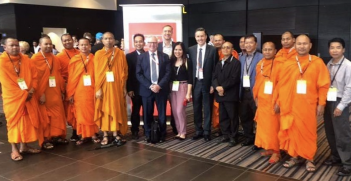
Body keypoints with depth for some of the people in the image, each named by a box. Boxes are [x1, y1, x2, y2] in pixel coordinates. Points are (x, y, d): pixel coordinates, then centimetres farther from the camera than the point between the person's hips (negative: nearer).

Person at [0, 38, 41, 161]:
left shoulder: (26, 60, 7)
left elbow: (34, 76, 7)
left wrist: (32, 90, -9)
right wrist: (23, 93, -15)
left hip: (28, 97, 5)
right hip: (12, 98, -5)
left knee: (27, 122, 9)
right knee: (14, 123, 1)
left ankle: (24, 146, 21)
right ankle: (14, 150, 10)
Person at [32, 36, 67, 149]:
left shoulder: (55, 59, 11)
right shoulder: (35, 59, -7)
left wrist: (62, 91, 10)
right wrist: (40, 94, -16)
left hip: (55, 93, 6)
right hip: (42, 94, -6)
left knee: (58, 115, 10)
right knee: (44, 117, 1)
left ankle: (57, 136, 21)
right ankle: (45, 140, 9)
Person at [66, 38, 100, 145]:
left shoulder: (94, 59, 4)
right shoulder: (74, 60, 3)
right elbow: (71, 78, 1)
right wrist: (70, 93, -1)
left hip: (91, 91, 0)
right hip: (79, 92, 0)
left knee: (92, 113, 8)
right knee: (81, 114, 6)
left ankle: (93, 134, 19)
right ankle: (83, 136, 15)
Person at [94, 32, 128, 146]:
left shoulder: (120, 53, 3)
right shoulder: (98, 54, 2)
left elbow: (124, 71, 3)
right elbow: (97, 73, -1)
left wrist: (124, 87, -2)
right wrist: (98, 88, -9)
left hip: (117, 87, 0)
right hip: (103, 87, 0)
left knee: (116, 109, 4)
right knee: (104, 110, 4)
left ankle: (116, 134, 11)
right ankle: (105, 135, 11)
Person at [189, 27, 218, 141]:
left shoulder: (213, 50, -4)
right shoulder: (191, 50, 4)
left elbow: (215, 69, -5)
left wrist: (213, 84, -9)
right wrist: (190, 83, -1)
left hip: (207, 83, -3)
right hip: (195, 83, 3)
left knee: (207, 109, 7)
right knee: (196, 108, 11)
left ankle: (206, 132, 18)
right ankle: (198, 131, 23)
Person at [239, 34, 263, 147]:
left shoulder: (261, 57, -8)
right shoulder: (241, 58, 13)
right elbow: (240, 75, 13)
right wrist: (239, 91, 7)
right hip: (244, 92, 6)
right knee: (244, 116, 14)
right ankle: (249, 138, 30)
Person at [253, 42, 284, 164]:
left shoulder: (280, 64, -12)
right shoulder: (259, 64, 10)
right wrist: (256, 97, 11)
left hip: (273, 102, -7)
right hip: (262, 101, 7)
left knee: (273, 127, -1)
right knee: (263, 126, 12)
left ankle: (275, 151, 10)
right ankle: (268, 148, 25)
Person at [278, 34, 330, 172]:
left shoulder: (318, 63, 0)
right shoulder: (287, 64, 5)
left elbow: (324, 85, 0)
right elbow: (281, 85, 7)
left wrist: (321, 103, -3)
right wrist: (279, 102, 5)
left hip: (309, 105, -1)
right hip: (290, 105, 2)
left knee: (308, 132, 6)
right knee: (292, 131, 7)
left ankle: (309, 159, 20)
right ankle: (294, 156, 23)